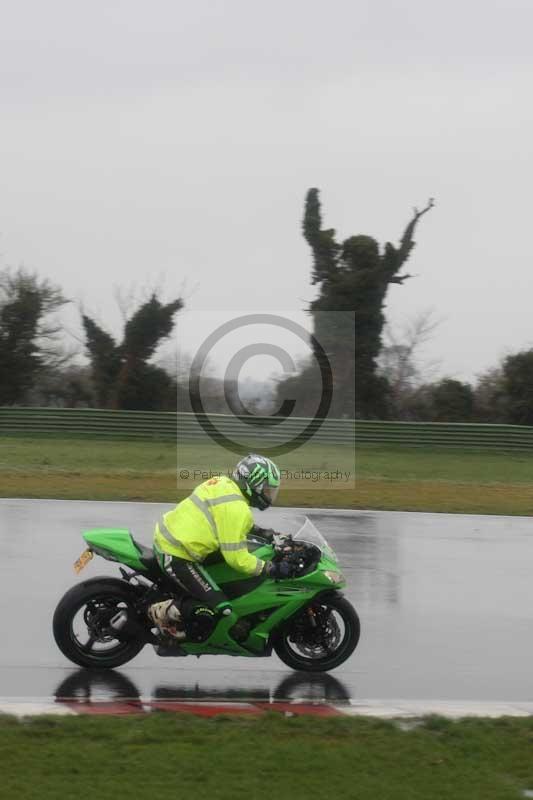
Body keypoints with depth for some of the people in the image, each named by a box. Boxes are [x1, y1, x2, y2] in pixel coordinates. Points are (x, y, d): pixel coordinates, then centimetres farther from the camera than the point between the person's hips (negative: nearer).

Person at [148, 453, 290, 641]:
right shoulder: (236, 509, -22)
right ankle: (164, 611, -2)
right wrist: (272, 569, -15)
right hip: (176, 557, -10)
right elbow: (237, 558, -22)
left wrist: (261, 531, 21)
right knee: (219, 608, -12)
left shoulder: (225, 483, 5)